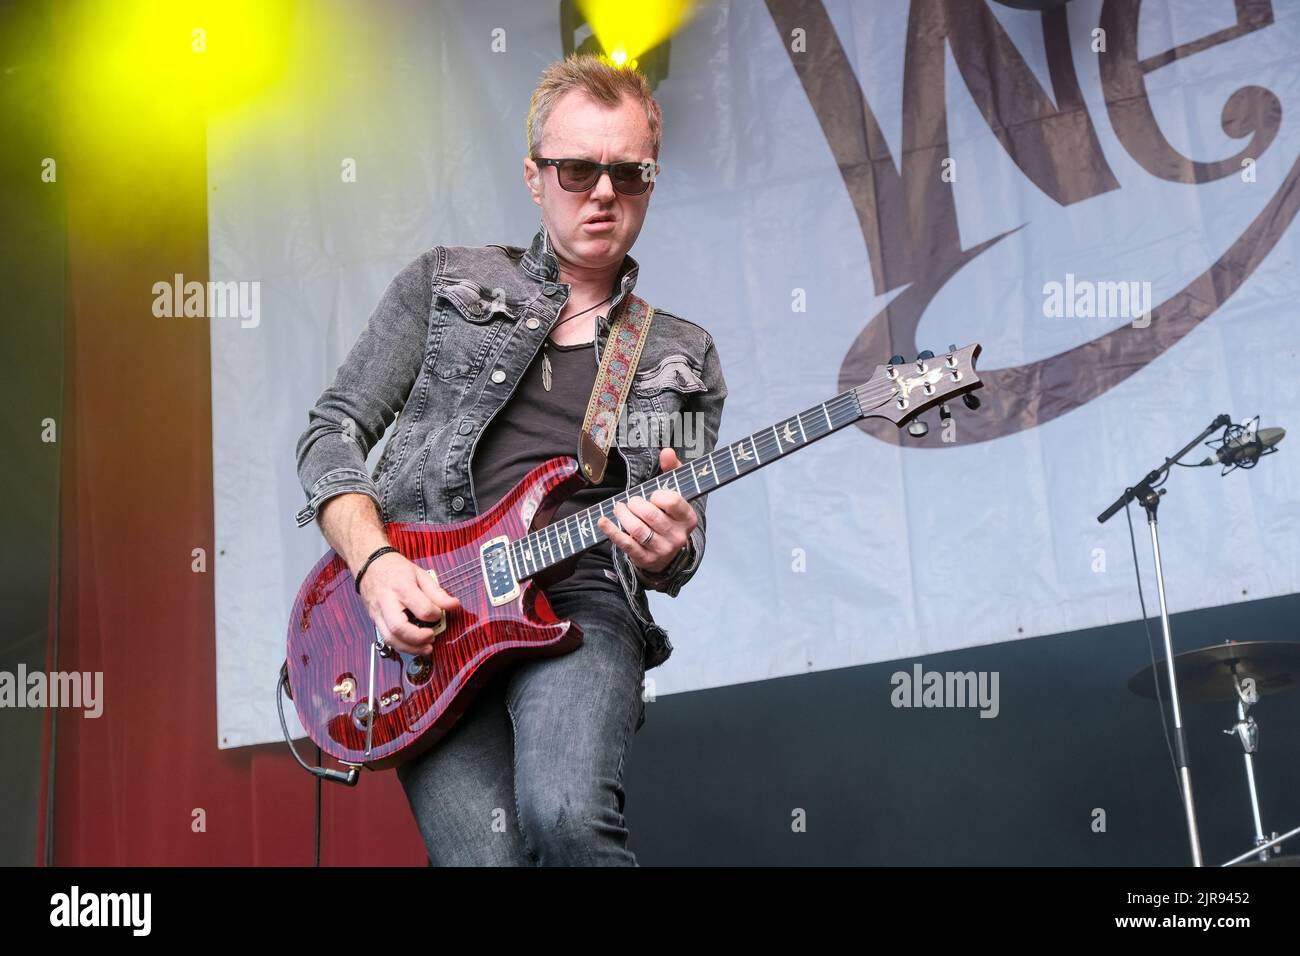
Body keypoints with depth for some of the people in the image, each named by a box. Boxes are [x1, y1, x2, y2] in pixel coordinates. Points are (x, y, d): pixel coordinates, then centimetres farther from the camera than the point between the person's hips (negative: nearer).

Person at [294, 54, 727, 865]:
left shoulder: (684, 360, 18)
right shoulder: (446, 283, 15)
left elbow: (684, 539, 17)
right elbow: (333, 432, 10)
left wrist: (665, 549, -9)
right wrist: (375, 563, -8)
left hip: (578, 599, 0)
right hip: (420, 609, 0)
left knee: (566, 817, -31)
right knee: (488, 853, -19)